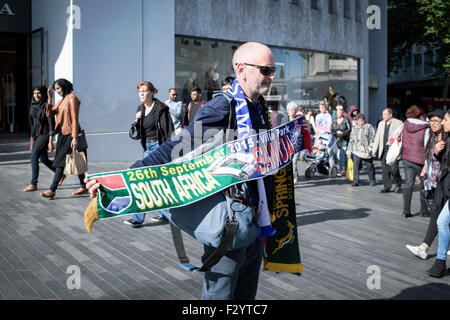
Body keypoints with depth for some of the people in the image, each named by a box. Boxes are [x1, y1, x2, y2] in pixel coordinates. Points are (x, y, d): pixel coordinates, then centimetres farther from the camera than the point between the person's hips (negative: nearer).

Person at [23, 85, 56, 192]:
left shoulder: (46, 105, -13)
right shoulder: (34, 105, 8)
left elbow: (51, 123, -16)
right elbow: (33, 122, 16)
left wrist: (50, 141, -20)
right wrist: (32, 137, 18)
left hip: (45, 134, -8)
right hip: (37, 134, 8)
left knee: (34, 157, -13)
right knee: (44, 159, 15)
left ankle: (33, 184, -5)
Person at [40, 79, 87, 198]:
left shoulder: (72, 98, -10)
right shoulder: (61, 100, 17)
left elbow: (74, 119, -16)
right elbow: (49, 114, 12)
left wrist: (75, 137, -20)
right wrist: (50, 98, 1)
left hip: (70, 134, -9)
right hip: (62, 134, 9)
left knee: (61, 161, -8)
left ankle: (52, 190, -6)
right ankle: (84, 187, 18)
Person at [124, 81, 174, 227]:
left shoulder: (161, 109, -11)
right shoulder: (140, 109, 11)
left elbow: (168, 131, -14)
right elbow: (137, 134, 14)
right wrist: (137, 120, -5)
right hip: (148, 147, 8)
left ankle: (138, 217, -6)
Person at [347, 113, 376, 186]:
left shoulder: (369, 127, -1)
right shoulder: (354, 128, 13)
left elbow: (373, 138, -3)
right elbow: (351, 140, 19)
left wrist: (371, 148, -12)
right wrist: (349, 150, 15)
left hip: (366, 151, -3)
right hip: (356, 151, 3)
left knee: (369, 166, 8)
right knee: (355, 166, -9)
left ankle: (372, 180, 25)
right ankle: (356, 181, -7)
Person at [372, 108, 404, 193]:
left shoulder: (398, 123, -2)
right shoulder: (381, 124, 16)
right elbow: (377, 137, 17)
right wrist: (374, 149, 11)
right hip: (384, 150, 5)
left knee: (393, 168, -11)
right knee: (385, 170, 4)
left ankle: (398, 185, 11)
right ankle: (387, 187, 13)